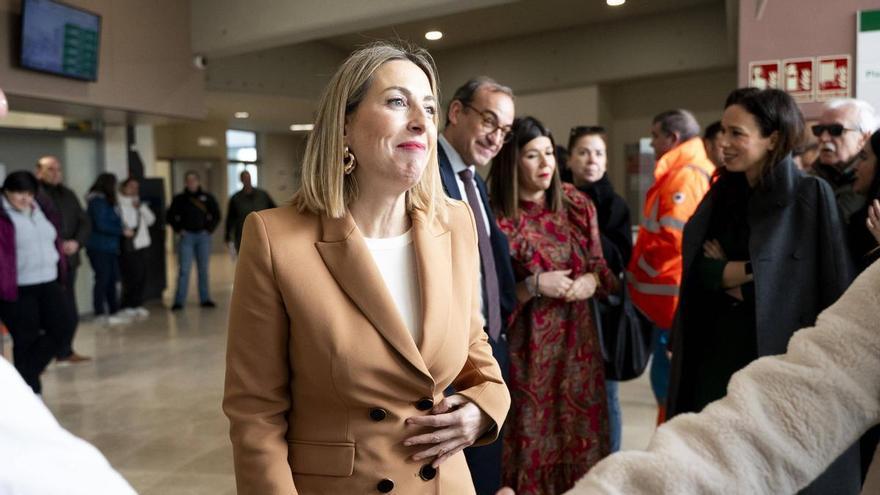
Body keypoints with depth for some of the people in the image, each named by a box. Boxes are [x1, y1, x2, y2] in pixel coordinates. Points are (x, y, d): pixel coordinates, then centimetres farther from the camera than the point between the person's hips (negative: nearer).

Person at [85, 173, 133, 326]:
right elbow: (101, 225, -18)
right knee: (102, 279, -6)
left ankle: (113, 312, 16)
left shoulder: (107, 200, 16)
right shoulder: (98, 201, -12)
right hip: (99, 247, -9)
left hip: (109, 247, 9)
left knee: (111, 280, 10)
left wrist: (123, 229, 4)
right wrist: (122, 231, -12)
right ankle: (100, 314, -1)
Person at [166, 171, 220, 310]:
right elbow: (170, 216, 10)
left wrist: (209, 229, 2)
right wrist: (178, 229, 1)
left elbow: (216, 215, 11)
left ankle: (205, 299, 13)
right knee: (184, 269, -5)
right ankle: (179, 301, -4)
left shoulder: (207, 198, 6)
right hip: (186, 237, -1)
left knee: (203, 269, 6)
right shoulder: (180, 199, 5)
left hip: (203, 237, 1)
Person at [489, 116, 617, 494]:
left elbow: (600, 265, 13)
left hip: (577, 339, 4)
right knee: (533, 433, 5)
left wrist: (592, 281, -7)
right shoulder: (497, 218, -10)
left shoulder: (577, 205, 5)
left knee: (579, 433, 13)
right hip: (527, 346, -4)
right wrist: (535, 285, -19)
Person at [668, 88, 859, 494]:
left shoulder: (811, 196, -9)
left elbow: (832, 284, -13)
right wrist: (753, 269, -15)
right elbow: (698, 269, -1)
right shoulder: (721, 195, 7)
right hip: (719, 352, 5)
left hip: (785, 355, -5)